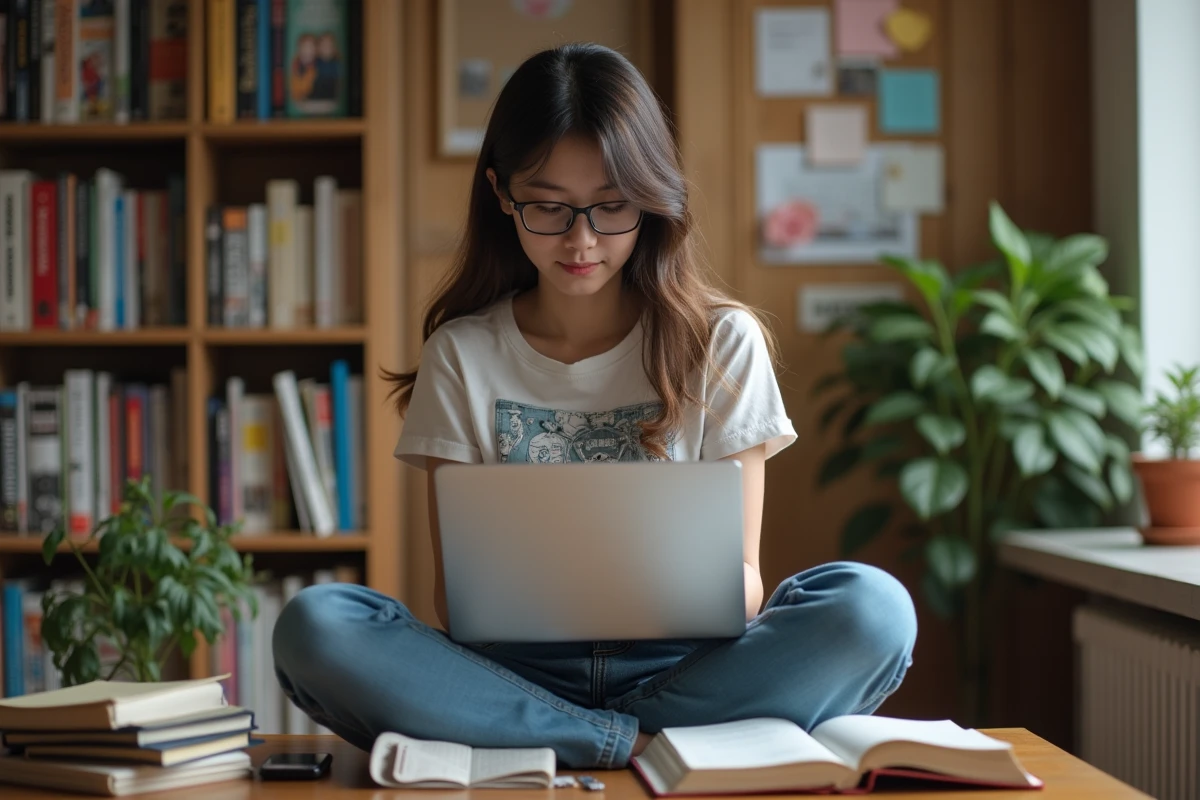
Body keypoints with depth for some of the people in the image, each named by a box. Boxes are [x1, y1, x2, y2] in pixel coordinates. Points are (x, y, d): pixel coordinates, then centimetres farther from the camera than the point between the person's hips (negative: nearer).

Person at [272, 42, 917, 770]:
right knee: (313, 627, -28)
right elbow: (453, 591, 4)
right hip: (516, 671, 0)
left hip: (678, 666, 0)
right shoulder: (462, 356, 8)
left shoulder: (722, 343, 7)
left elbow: (743, 581, 4)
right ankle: (640, 741, -27)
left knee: (873, 607, -29)